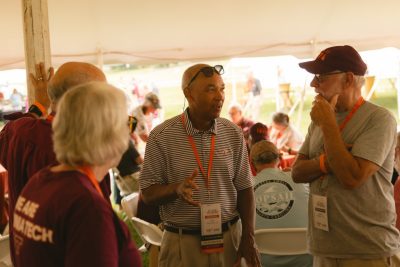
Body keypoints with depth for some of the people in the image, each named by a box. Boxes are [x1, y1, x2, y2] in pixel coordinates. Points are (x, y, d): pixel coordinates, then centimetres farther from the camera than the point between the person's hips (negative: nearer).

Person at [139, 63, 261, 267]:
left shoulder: (233, 133, 1)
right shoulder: (161, 137, -9)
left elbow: (244, 188, 5)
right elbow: (148, 193, -6)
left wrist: (248, 238, -1)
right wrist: (177, 189, -25)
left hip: (229, 238, 3)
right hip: (182, 242, -2)